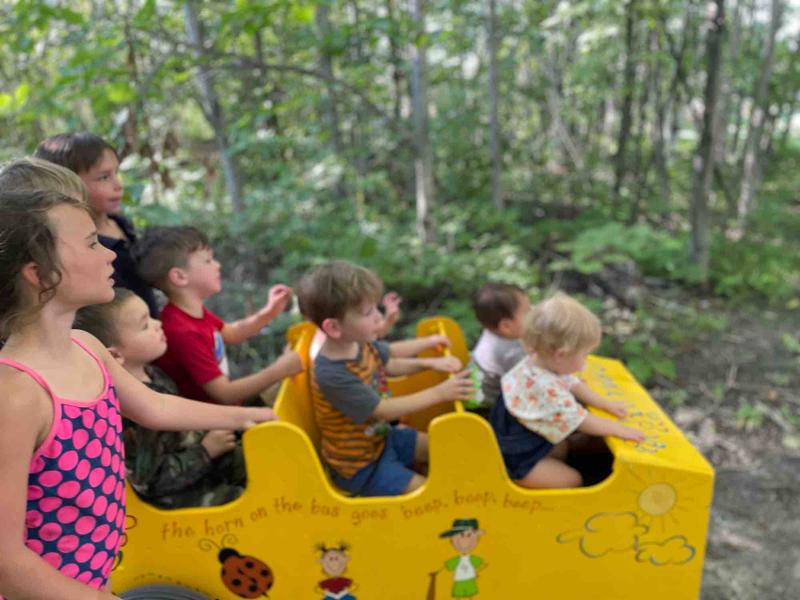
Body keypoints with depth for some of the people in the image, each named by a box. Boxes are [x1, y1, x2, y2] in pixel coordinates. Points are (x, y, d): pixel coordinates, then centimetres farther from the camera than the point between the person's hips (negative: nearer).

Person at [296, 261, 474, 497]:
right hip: (360, 466, -8)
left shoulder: (360, 343, -11)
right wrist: (439, 393, -27)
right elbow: (385, 410, -30)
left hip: (381, 437, 8)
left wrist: (430, 363, -3)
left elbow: (389, 365, 11)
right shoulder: (332, 374, -36)